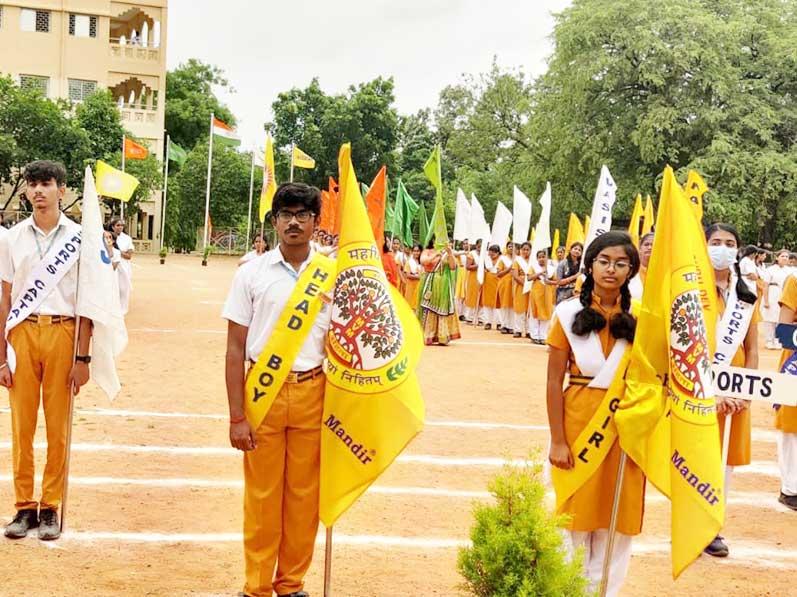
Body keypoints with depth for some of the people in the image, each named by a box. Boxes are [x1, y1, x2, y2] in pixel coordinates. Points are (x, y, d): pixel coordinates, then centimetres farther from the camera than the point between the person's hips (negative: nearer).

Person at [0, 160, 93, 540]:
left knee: (58, 427, 4)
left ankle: (50, 506, 14)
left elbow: (85, 302, 2)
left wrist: (82, 357, -2)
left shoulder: (78, 238, 2)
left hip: (62, 331, -1)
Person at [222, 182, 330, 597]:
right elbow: (235, 349, 0)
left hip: (313, 394, 1)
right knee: (262, 494, 4)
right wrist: (236, 417, -4)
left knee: (304, 495, 7)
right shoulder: (252, 273, 0)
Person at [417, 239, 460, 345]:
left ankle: (442, 337, 0)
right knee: (428, 310, -5)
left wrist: (450, 254, -14)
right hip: (430, 285, -2)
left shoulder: (447, 253, 11)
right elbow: (423, 261, -12)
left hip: (443, 286, 2)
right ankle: (427, 337, -4)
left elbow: (453, 266, 0)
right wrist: (435, 255, -23)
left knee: (443, 309, -2)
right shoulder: (427, 251, 6)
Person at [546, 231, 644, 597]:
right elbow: (554, 381, -6)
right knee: (577, 511, 8)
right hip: (579, 423, -2)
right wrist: (557, 440, -11)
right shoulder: (569, 314, -4)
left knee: (618, 513, 8)